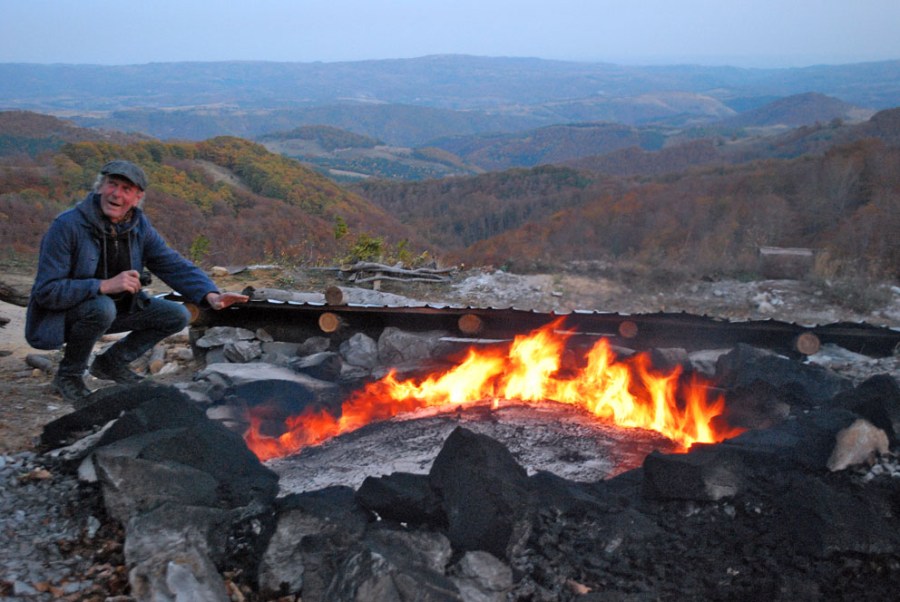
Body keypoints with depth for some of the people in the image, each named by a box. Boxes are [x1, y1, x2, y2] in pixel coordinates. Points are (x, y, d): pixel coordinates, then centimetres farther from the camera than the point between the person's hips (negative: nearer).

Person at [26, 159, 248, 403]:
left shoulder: (140, 227, -6)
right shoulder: (67, 225, -24)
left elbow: (175, 266, -7)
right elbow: (46, 291, -26)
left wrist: (211, 295, -25)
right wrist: (106, 285, -36)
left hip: (118, 307, 6)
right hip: (60, 313, -6)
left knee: (177, 316, -6)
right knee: (102, 307, -37)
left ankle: (111, 363, 12)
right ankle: (69, 374, -9)